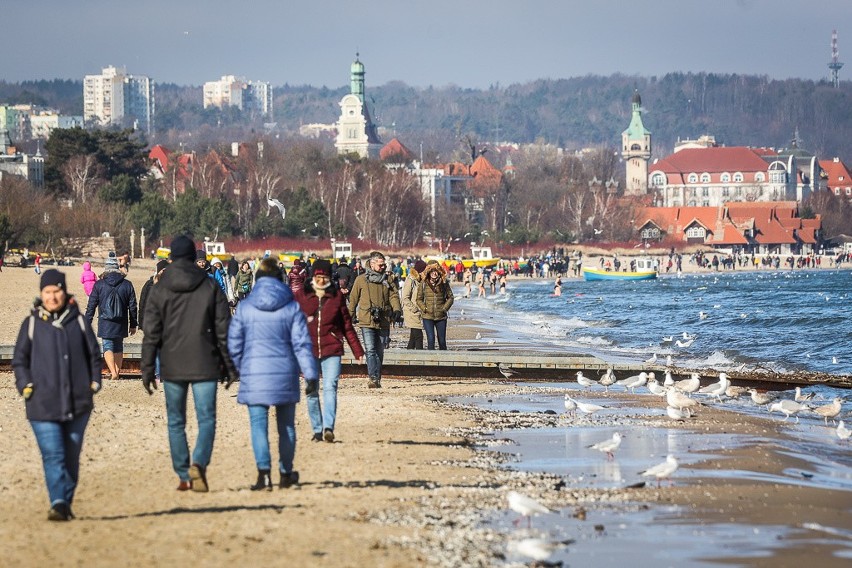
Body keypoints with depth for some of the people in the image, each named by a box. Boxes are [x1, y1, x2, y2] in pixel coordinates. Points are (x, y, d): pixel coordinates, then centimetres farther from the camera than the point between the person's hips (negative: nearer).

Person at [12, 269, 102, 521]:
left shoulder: (78, 321, 7)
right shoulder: (31, 324, 4)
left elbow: (93, 354, 15)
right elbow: (19, 359, 8)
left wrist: (94, 383, 5)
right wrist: (25, 386, -5)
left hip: (77, 403, 2)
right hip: (43, 405, -2)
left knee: (71, 456, 9)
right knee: (52, 455, -13)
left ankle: (66, 503, 19)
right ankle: (57, 503, -21)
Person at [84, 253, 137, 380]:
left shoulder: (99, 284, -3)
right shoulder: (127, 284, 1)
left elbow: (91, 306, 0)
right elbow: (132, 306, 5)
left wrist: (87, 323, 6)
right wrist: (133, 325, 13)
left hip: (105, 324, -2)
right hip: (121, 324, 2)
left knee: (108, 347, -1)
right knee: (118, 347, 15)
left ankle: (113, 372, -19)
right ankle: (118, 372, 23)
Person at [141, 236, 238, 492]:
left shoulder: (159, 290, 0)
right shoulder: (211, 287, 0)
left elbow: (151, 334, -1)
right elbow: (224, 330, 0)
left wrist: (147, 368, 3)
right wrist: (230, 366, 5)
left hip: (172, 367, 1)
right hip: (205, 365, -1)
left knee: (176, 422, 10)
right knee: (206, 419, 1)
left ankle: (184, 476, 9)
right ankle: (199, 463, -21)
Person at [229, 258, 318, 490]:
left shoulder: (244, 307, 0)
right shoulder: (292, 307, 0)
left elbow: (234, 343, 3)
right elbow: (302, 343, -4)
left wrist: (241, 369, 18)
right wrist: (311, 374, -5)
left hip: (254, 373, -1)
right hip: (285, 373, 1)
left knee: (259, 425, -2)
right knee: (286, 425, 15)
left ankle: (264, 471, -20)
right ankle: (286, 473, 24)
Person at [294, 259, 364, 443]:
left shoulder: (337, 296, 6)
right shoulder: (301, 295, 4)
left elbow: (347, 326, 10)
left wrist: (357, 350, 8)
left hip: (331, 350, -1)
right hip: (308, 350, 1)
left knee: (330, 387, -15)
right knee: (311, 391, 4)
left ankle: (328, 428, -24)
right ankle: (317, 430, 12)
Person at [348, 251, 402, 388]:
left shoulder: (387, 281, 12)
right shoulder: (361, 280, 6)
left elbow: (394, 296, 3)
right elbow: (353, 298, 13)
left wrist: (396, 309, -15)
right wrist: (350, 315, 14)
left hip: (383, 322, 3)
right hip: (367, 321, -3)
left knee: (379, 351, 9)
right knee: (370, 350, -15)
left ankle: (377, 379, 16)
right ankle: (373, 378, -23)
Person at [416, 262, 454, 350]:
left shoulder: (444, 284, 1)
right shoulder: (423, 284, 0)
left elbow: (450, 297, 8)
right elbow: (419, 299, 7)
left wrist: (444, 309, -3)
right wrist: (425, 309, -7)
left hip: (441, 317, 1)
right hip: (428, 317, -1)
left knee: (442, 341, 5)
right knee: (431, 340, -11)